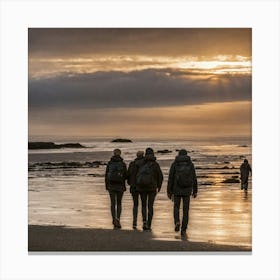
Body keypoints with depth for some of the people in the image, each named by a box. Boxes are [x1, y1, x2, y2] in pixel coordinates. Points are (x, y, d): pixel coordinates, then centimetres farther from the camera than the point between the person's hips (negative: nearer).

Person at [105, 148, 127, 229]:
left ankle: (114, 219, -13)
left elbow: (106, 175, 1)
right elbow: (126, 176, -3)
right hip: (120, 186, -1)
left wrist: (106, 186, 8)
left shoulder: (109, 163, 1)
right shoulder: (123, 164, -3)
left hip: (111, 185, 1)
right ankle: (118, 218, -3)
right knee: (119, 203, 13)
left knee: (113, 203, 3)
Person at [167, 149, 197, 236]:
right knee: (185, 210, 8)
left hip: (177, 189, -1)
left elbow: (171, 178, -3)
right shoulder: (190, 164, 2)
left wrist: (169, 192, 2)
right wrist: (195, 191, 10)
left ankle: (177, 222, -10)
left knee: (176, 207, 17)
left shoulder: (174, 164, -1)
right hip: (187, 190, 1)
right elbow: (194, 178, 2)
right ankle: (183, 230, 3)